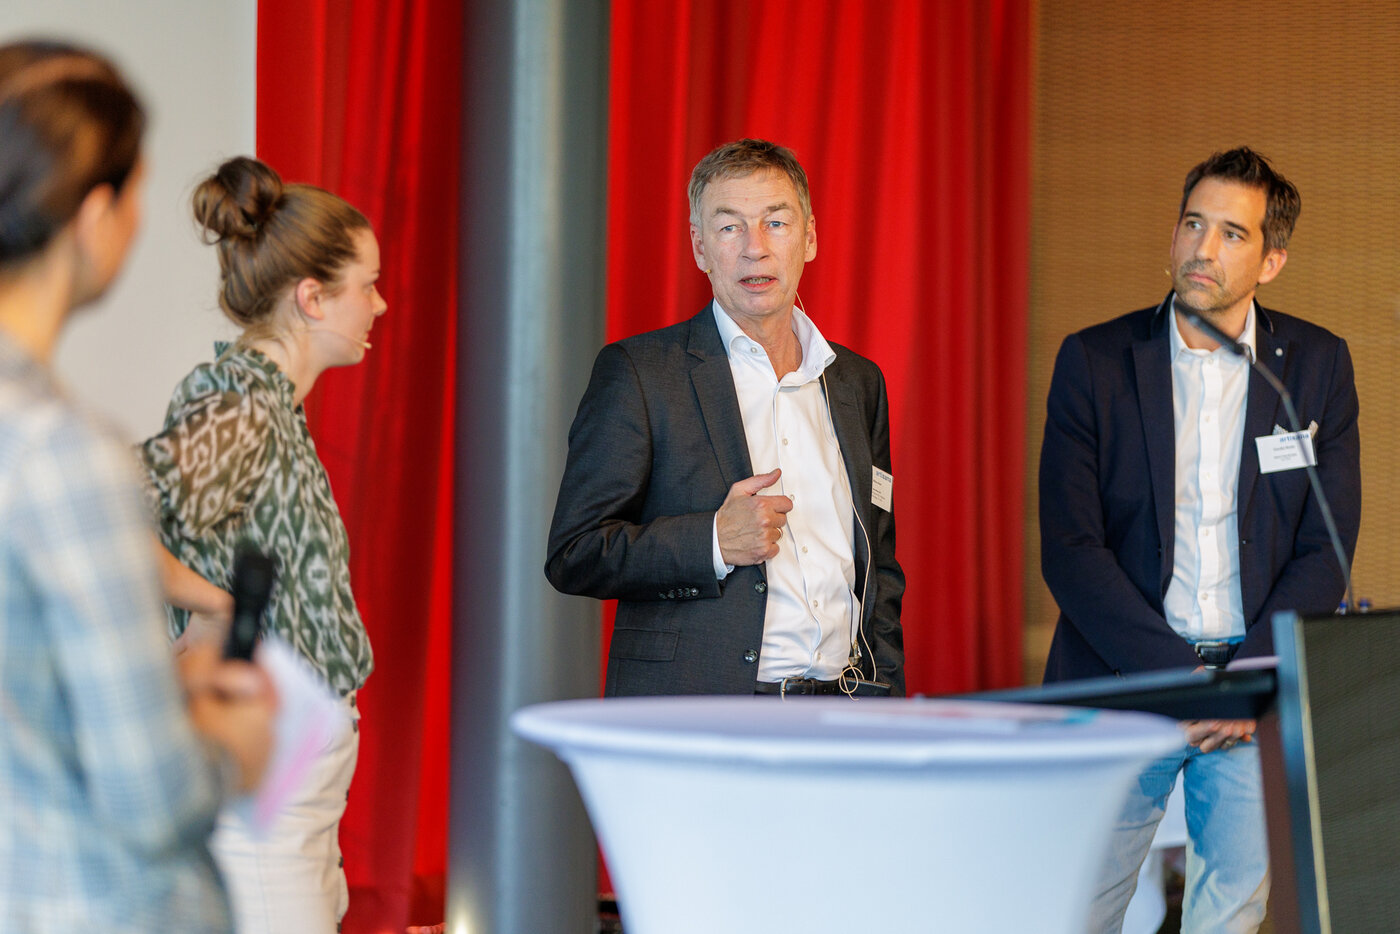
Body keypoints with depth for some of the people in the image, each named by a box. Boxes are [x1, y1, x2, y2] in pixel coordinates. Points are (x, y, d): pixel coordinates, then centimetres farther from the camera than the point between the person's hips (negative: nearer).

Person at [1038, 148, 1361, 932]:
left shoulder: (1317, 365, 4)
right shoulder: (1096, 362, 0)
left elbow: (1325, 551, 2)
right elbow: (1070, 550, -5)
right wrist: (1179, 678, -14)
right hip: (1121, 683, -1)